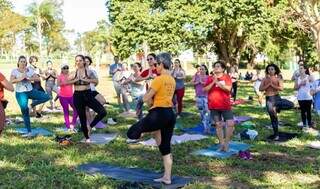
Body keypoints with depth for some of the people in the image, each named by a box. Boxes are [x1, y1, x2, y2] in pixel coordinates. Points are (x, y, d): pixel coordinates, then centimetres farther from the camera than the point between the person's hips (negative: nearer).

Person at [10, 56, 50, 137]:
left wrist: (29, 78, -17)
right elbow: (11, 81, -15)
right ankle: (29, 132, 6)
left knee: (47, 97, -12)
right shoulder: (14, 71, -3)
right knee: (25, 111, -3)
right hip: (20, 93, -3)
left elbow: (38, 79, -3)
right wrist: (20, 78, -25)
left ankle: (33, 104, 8)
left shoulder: (30, 70, 4)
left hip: (31, 91, 3)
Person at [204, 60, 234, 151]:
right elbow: (205, 90, -4)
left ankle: (226, 142, 8)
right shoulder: (210, 78, 5)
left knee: (231, 123, -8)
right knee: (218, 125, 8)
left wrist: (217, 82, -17)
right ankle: (221, 143, 18)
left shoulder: (227, 77, 0)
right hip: (214, 106, 1)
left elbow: (228, 88, -16)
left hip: (225, 105, -1)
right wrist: (213, 82, -14)